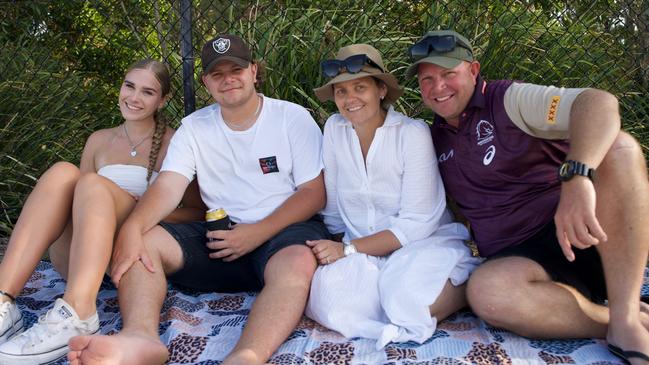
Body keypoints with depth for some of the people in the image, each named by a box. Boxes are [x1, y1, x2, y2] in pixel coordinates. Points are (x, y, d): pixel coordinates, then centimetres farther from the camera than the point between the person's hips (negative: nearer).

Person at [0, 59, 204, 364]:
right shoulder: (99, 141, 19)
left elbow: (196, 210, 4)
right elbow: (80, 198, 21)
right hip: (78, 255, 3)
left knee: (92, 183, -28)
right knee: (63, 172, -21)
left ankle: (76, 313, -47)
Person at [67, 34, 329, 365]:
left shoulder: (293, 117, 1)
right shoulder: (194, 127, 9)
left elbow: (314, 194, -5)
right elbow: (168, 186, -5)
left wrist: (256, 233, -16)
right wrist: (132, 228, -27)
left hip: (283, 230, -3)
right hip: (220, 236, 4)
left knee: (299, 261, -37)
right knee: (142, 241, -17)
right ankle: (141, 337, -39)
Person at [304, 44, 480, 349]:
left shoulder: (413, 133, -12)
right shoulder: (334, 128, 0)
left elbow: (417, 223, -15)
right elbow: (333, 207, 4)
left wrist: (348, 249, -20)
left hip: (423, 243, -2)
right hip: (365, 252, 3)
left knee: (405, 287, -36)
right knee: (323, 293, -28)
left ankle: (470, 286, -3)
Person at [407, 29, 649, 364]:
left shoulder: (508, 99, -4)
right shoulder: (435, 139, 13)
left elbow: (599, 102, -22)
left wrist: (576, 176, -39)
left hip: (582, 234, -2)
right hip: (520, 258, 3)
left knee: (620, 148, -30)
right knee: (485, 290, -33)